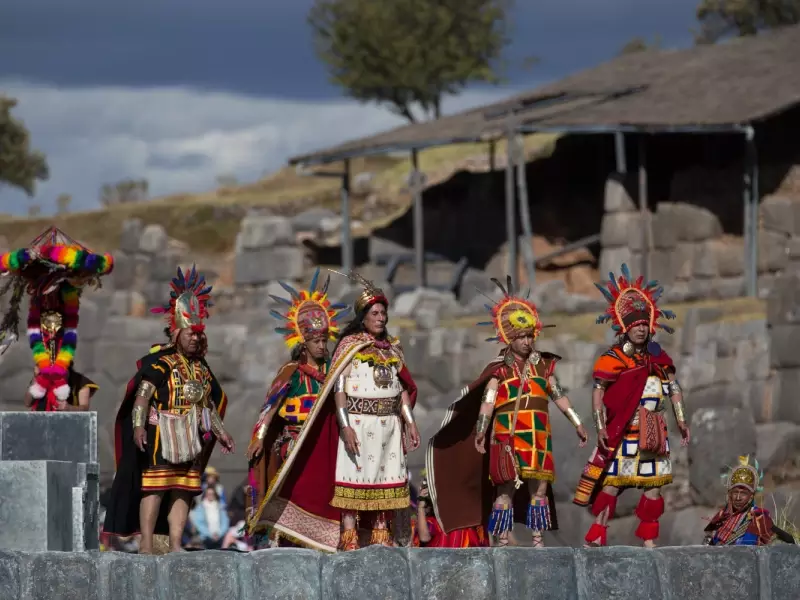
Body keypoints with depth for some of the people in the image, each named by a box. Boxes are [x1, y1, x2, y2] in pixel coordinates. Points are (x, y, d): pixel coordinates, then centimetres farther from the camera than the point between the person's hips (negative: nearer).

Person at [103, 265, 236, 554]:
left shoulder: (201, 368, 16)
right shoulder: (159, 362, -7)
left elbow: (209, 403, 25)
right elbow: (142, 394, -17)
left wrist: (220, 433, 24)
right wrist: (138, 425, -29)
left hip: (190, 440, 7)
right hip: (160, 436, -7)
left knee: (183, 489, 5)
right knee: (155, 487, -10)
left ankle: (175, 545, 8)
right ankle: (146, 546, -10)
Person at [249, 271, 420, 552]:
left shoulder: (392, 348, 14)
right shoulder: (349, 345, -2)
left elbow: (403, 389, 15)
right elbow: (338, 387, -8)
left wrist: (410, 422, 7)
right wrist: (345, 426, -17)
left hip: (388, 423, 5)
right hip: (358, 420, -5)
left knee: (384, 477, 5)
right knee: (353, 476, -6)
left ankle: (381, 534, 9)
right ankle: (349, 536, -7)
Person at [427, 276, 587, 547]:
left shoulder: (542, 365, 12)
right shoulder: (500, 369, -1)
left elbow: (559, 396, 18)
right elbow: (487, 400, -11)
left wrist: (577, 423, 17)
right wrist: (481, 430, -23)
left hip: (538, 439, 4)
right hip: (508, 438, -4)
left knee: (540, 487, 3)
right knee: (506, 488, -4)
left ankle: (537, 540, 9)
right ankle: (502, 541, -1)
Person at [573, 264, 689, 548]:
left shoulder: (658, 357, 10)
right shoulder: (613, 358, -6)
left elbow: (673, 388, 16)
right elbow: (598, 391, -9)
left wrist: (681, 421, 11)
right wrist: (600, 426, -16)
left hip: (653, 433, 5)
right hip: (622, 431, -5)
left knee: (654, 482, 4)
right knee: (612, 481, -7)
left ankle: (648, 538, 10)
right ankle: (597, 534, -5)